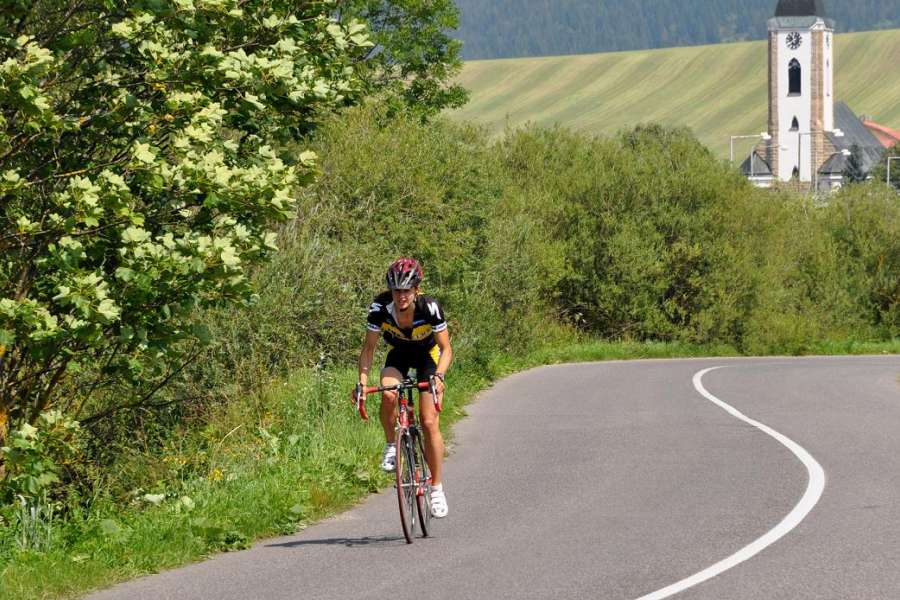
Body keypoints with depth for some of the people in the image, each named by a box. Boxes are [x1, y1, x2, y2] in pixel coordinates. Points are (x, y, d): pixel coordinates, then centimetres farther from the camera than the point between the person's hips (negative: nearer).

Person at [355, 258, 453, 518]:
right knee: (389, 396, -32)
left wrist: (438, 375, -42)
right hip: (398, 355, 1)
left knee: (429, 422, -11)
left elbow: (446, 349, -24)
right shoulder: (381, 307, -28)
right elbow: (369, 348, -19)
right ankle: (391, 446, -6)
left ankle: (437, 488, 1)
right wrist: (362, 380, -32)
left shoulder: (430, 308, -32)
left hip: (427, 355, -1)